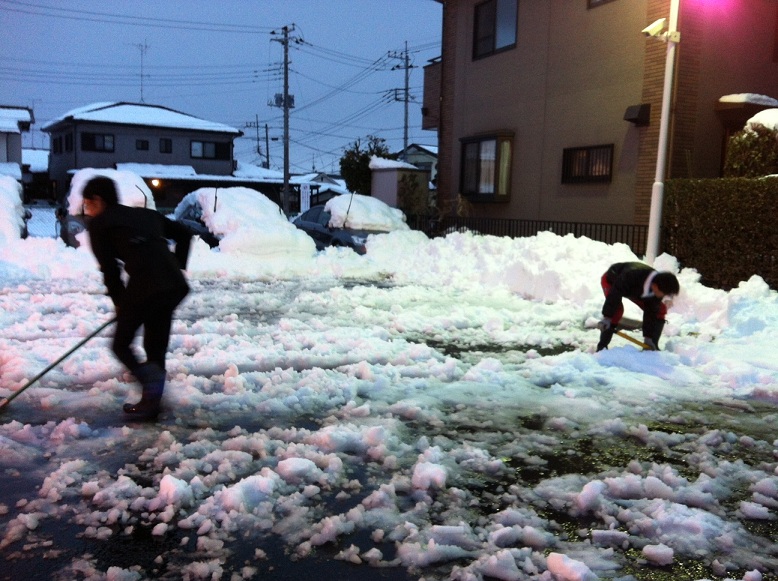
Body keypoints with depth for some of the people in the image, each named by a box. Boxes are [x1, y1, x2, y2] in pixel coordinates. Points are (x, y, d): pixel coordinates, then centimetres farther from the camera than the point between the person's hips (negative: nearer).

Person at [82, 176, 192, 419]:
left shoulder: (99, 223, 10)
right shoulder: (146, 214, 26)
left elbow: (109, 268, 6)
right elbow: (184, 233, 28)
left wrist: (119, 301, 18)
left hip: (143, 287, -6)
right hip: (176, 286, 6)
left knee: (121, 344, 13)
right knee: (156, 347, 19)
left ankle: (152, 380, -10)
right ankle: (150, 403, 24)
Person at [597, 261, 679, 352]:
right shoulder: (631, 276, -46)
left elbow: (652, 313, -18)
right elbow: (614, 294, -39)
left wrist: (648, 338, -17)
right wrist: (606, 317, -38)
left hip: (634, 289, 6)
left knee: (659, 310, -6)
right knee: (616, 310, -31)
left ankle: (652, 345, 7)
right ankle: (602, 347, -20)